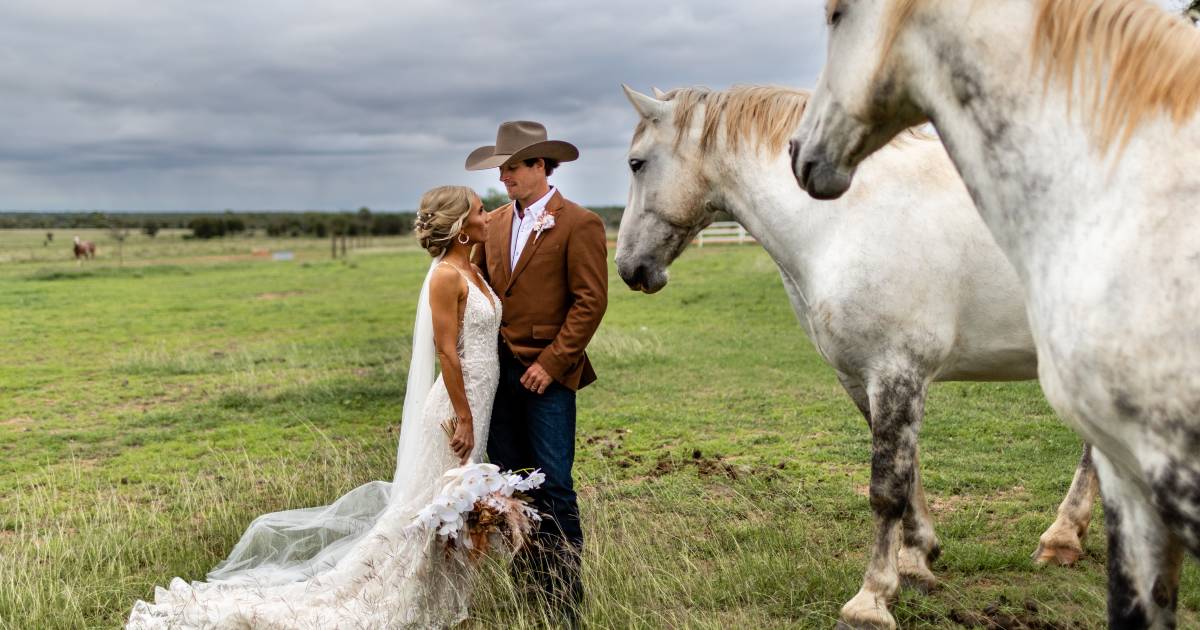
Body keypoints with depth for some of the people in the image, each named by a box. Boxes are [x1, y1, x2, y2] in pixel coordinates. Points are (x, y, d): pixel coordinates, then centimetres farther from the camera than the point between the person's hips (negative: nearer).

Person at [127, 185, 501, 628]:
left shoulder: (472, 270, 11)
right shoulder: (446, 275, -18)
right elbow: (446, 351, -20)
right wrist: (465, 419, -20)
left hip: (476, 403, 9)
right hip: (457, 406, -9)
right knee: (429, 508, -1)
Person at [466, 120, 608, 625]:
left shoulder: (578, 225, -7)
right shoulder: (494, 223, 12)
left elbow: (590, 302, -11)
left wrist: (551, 363, -14)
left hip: (546, 374, -6)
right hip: (499, 370, 6)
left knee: (554, 488, -3)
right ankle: (523, 588, 22)